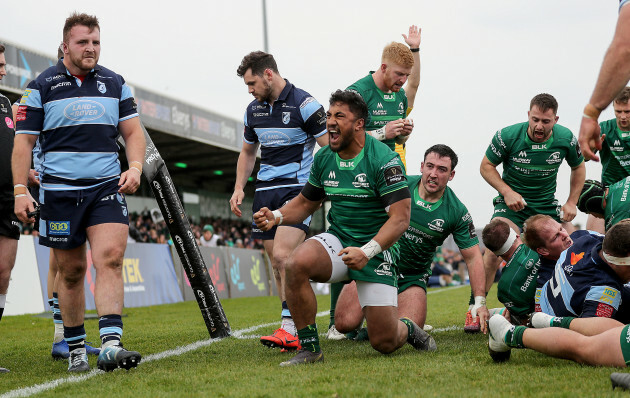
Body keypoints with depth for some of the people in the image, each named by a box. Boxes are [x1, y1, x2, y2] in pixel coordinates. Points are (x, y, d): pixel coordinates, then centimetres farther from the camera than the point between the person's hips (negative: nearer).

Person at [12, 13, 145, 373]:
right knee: (72, 271, 5)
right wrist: (20, 191, -6)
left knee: (110, 258, -16)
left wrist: (135, 167, -4)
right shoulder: (41, 87, 2)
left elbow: (133, 131, 14)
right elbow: (24, 141, 2)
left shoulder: (115, 83, 10)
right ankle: (76, 349, 18)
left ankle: (111, 345, -23)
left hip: (107, 187, 2)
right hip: (60, 190, -1)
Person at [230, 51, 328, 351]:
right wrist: (239, 188, 14)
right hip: (265, 191, 7)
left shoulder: (304, 104, -9)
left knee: (283, 256, -20)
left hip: (297, 188, -7)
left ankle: (290, 329, -20)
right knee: (276, 262, 6)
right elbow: (248, 152, 26)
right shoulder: (253, 110, 12)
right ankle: (295, 326, 15)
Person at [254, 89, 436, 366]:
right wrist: (276, 216, -4)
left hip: (376, 250, -4)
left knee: (384, 343, -7)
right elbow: (306, 203, 17)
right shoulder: (323, 158, 2)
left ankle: (408, 329, 33)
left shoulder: (384, 159, -15)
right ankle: (309, 348, -16)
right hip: (338, 239, 4)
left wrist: (367, 252, -31)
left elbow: (400, 218, -19)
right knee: (297, 263, -31)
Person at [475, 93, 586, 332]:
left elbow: (578, 167, 8)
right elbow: (486, 166, -6)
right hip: (512, 203, -3)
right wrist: (507, 192, -20)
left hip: (548, 205, 3)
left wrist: (572, 203, 0)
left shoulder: (565, 138, -11)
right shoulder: (507, 136, -19)